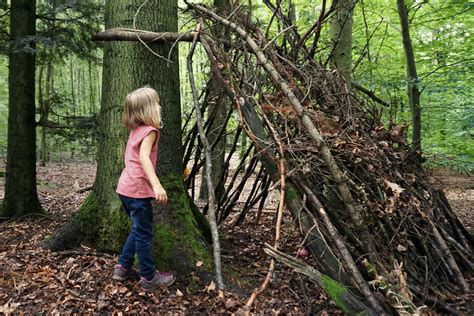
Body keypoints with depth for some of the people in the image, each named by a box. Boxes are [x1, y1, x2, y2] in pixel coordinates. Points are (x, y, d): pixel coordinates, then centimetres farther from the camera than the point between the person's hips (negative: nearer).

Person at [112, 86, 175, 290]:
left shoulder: (136, 130, 12)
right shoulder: (150, 130, -13)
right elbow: (144, 157, -28)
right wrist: (156, 184, -38)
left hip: (126, 188, 8)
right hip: (138, 190, -8)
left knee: (138, 230, 22)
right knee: (144, 234, 3)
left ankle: (123, 268, 31)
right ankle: (149, 277, 16)